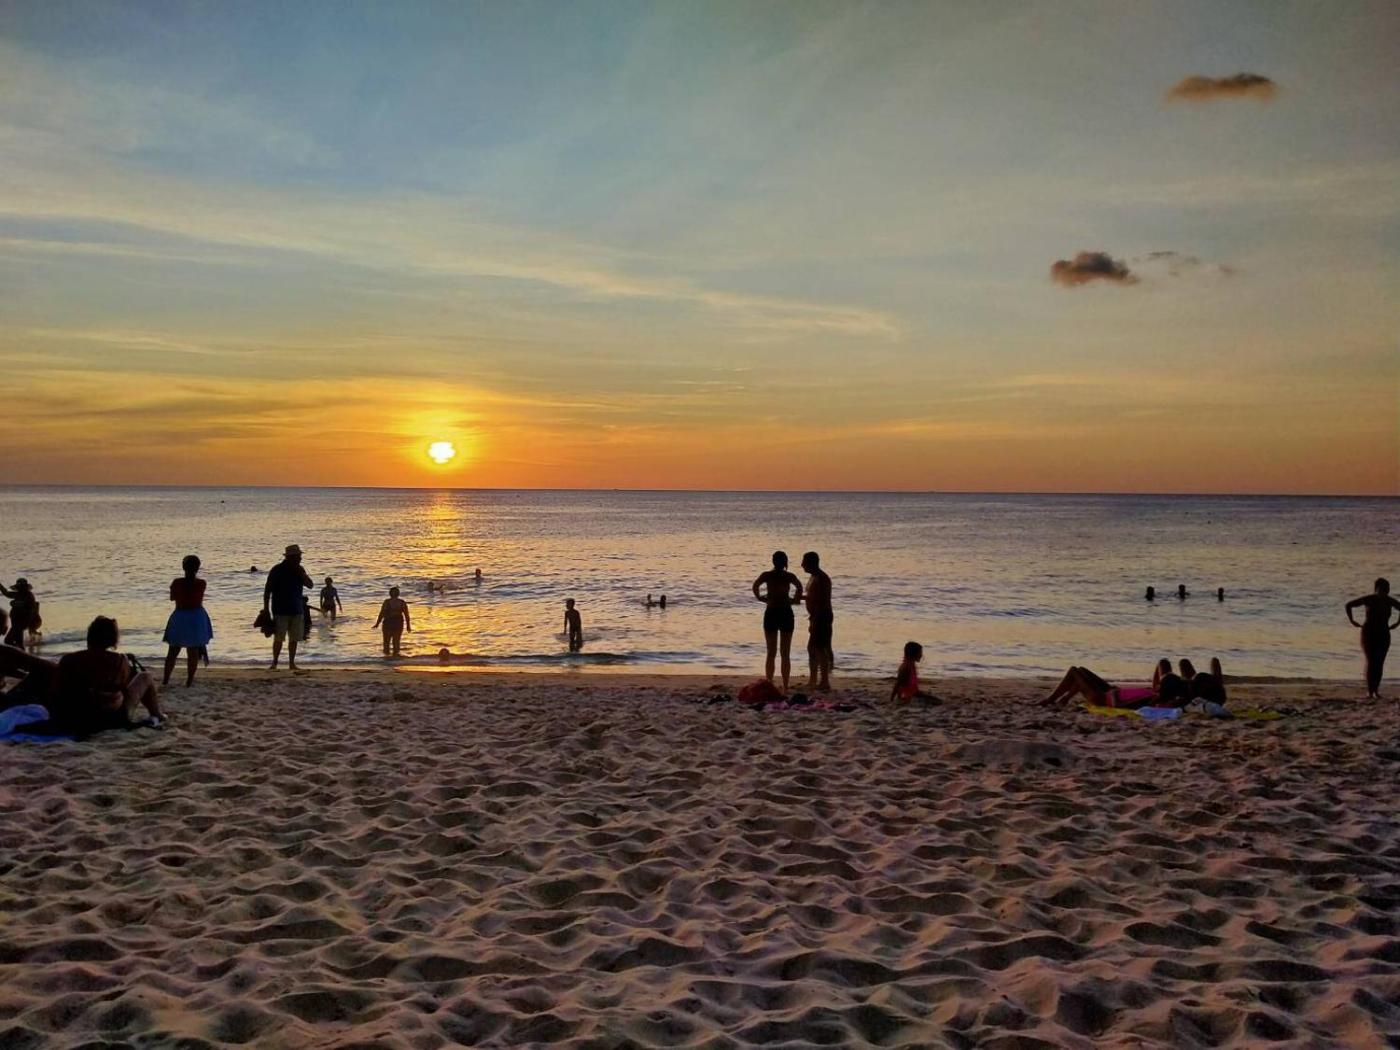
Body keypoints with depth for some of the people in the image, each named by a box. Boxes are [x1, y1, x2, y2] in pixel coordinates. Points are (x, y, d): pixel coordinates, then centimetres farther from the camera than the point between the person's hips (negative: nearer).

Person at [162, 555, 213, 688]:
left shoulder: (177, 582, -10)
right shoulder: (201, 583, -10)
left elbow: (172, 597, 3)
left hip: (180, 616, 0)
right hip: (197, 617, 0)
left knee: (173, 650, 12)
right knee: (193, 651, 6)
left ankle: (165, 679, 12)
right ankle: (189, 680, 7)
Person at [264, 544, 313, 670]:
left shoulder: (299, 570, 8)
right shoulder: (277, 570, -6)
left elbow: (310, 585, 2)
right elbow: (267, 590, -5)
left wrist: (301, 572, -10)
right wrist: (266, 608, -8)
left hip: (296, 610, 5)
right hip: (281, 611, -4)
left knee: (294, 639, 5)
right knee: (278, 638, -5)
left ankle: (292, 663, 12)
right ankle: (274, 663, 4)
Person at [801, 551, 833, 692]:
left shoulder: (821, 579, -18)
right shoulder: (813, 577, 14)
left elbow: (821, 602, -23)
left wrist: (814, 621, -25)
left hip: (822, 617, -11)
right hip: (817, 617, 11)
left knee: (821, 649, -9)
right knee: (812, 648, 16)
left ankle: (824, 683, -6)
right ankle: (813, 680, 24)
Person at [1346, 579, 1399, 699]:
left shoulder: (1390, 601, -1)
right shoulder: (1368, 599, -11)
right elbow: (1349, 605, -7)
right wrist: (1352, 621, -7)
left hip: (1383, 635, 3)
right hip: (1368, 635, -3)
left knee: (1380, 663, 1)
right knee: (1371, 662, -11)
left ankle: (1376, 690, 10)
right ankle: (1369, 691, -10)